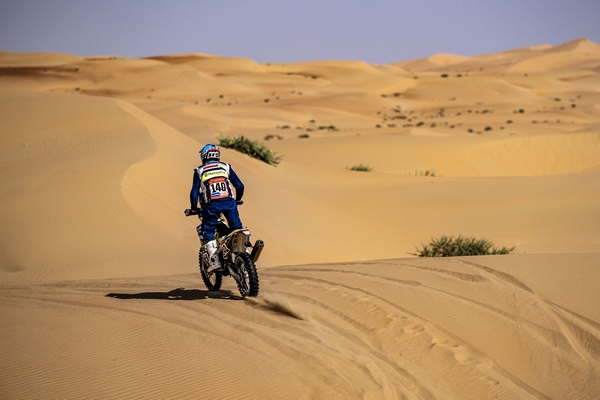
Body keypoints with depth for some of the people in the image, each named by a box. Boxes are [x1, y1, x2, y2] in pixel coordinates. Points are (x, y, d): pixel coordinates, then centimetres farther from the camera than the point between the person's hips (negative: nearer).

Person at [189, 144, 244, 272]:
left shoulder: (199, 171, 10)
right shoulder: (226, 167, 14)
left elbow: (194, 193, 7)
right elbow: (240, 186, 12)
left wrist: (194, 208, 22)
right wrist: (238, 200, 30)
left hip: (211, 206, -1)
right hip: (229, 203, 2)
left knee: (206, 231, 11)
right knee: (237, 230, 15)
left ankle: (214, 260, -5)